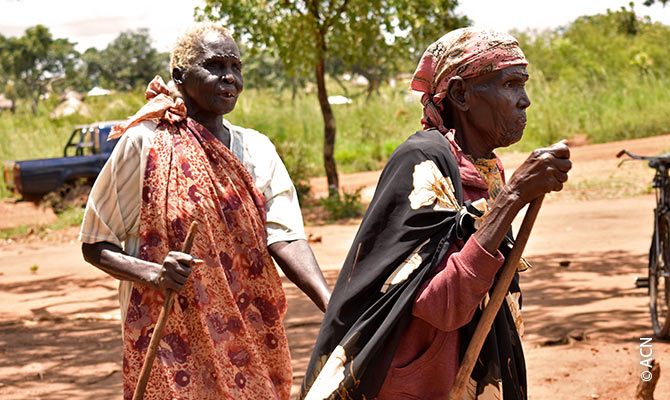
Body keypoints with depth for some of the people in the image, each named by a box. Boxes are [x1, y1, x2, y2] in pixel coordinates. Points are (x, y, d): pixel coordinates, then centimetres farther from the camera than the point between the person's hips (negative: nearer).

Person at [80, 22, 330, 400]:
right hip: (170, 340, -3)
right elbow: (96, 245, 0)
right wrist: (152, 273, -19)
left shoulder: (257, 149, 7)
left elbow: (285, 235, -7)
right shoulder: (143, 143, -4)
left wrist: (333, 307, -22)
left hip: (248, 337, 4)